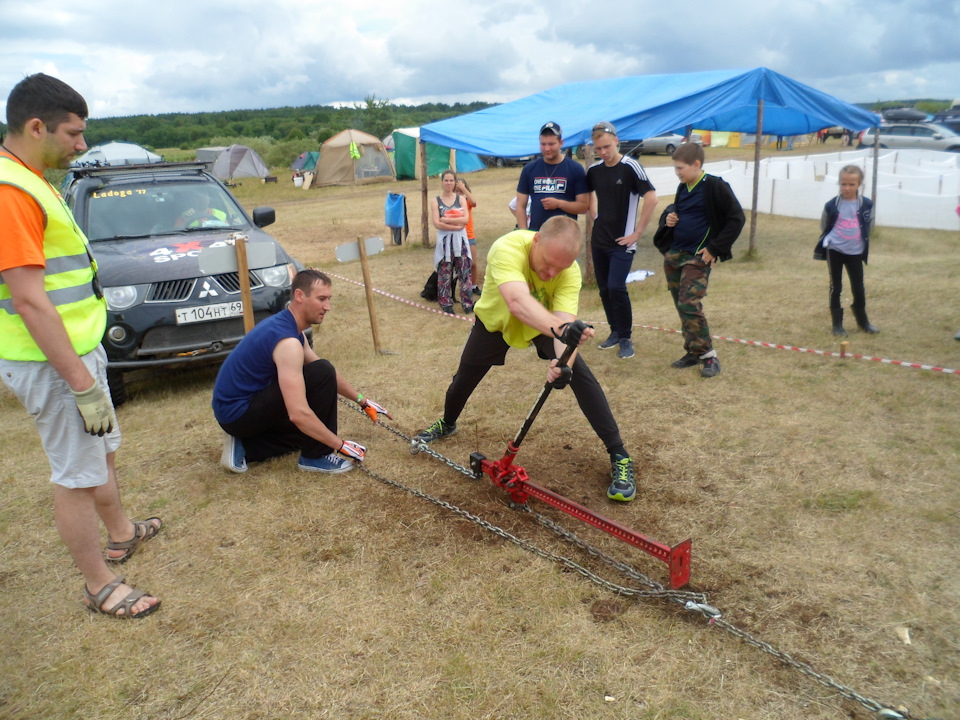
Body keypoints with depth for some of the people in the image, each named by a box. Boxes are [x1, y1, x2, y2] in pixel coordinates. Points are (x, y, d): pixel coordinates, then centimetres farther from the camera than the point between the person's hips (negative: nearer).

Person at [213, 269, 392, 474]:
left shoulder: (283, 324, 6)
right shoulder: (288, 342, -26)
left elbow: (332, 376, 18)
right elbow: (298, 414, -32)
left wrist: (363, 401, 17)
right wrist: (341, 446, -22)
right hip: (237, 413, -10)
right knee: (322, 374, -20)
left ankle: (243, 447, 14)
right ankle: (315, 457, -8)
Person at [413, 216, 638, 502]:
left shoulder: (569, 271, -33)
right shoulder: (509, 248, -42)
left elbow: (565, 319, -44)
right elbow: (517, 301, -59)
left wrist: (563, 363, -65)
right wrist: (559, 328, -76)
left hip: (546, 321, 1)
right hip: (496, 318, 0)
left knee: (580, 373, -18)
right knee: (465, 377, 11)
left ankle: (619, 456, -8)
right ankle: (447, 424, 46)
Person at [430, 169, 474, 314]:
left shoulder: (461, 199, 6)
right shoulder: (435, 201, 2)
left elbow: (465, 219, -8)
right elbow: (437, 223, -9)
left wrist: (446, 220, -13)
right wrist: (456, 225, -13)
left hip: (460, 240, 1)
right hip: (444, 240, -1)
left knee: (464, 272, 1)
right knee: (444, 273, 3)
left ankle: (467, 303, 7)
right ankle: (446, 304, 13)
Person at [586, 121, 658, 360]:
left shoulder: (630, 167, -12)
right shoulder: (594, 170, 6)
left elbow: (652, 198, -17)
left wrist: (637, 233, -16)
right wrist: (595, 217, 13)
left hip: (622, 242, -6)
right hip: (599, 240, 6)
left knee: (616, 288, -15)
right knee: (604, 289, 10)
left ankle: (626, 338, 0)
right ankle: (615, 331, 26)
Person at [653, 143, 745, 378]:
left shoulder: (714, 187, -10)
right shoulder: (683, 188, 11)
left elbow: (737, 218, -11)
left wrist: (715, 249, -15)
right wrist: (668, 216, 4)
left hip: (698, 257, -8)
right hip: (674, 255, 8)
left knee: (689, 305, -15)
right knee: (681, 305, 10)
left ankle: (708, 355, -3)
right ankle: (694, 352, 20)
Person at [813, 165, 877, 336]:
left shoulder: (866, 205, -4)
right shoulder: (832, 205, -7)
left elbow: (868, 225, 11)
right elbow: (824, 226, 7)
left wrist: (861, 242, 11)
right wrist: (832, 239, 8)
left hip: (855, 253, 1)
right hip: (834, 251, -1)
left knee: (859, 289, 6)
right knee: (835, 287, 5)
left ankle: (862, 321, 26)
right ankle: (837, 324, 14)